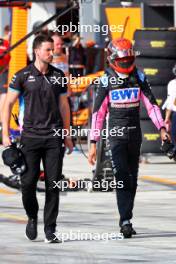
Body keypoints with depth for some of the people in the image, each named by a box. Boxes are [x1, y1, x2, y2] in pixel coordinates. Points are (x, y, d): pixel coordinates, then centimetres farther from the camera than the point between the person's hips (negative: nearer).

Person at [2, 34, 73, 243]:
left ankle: (50, 229, 2)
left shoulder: (58, 76, 10)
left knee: (53, 183, -3)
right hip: (31, 137, -2)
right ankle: (32, 217, 23)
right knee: (28, 181, -4)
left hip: (54, 137, 2)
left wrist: (67, 135, 15)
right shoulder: (23, 76, 1)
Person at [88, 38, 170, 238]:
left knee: (132, 180, 8)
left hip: (135, 135, 4)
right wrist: (93, 143, -5)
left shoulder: (139, 78, 4)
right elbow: (98, 113, -2)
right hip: (116, 135, -4)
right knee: (122, 179, -13)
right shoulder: (106, 81, -4)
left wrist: (161, 128, -11)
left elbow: (151, 105, 3)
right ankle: (125, 222, -17)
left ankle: (126, 219, 18)